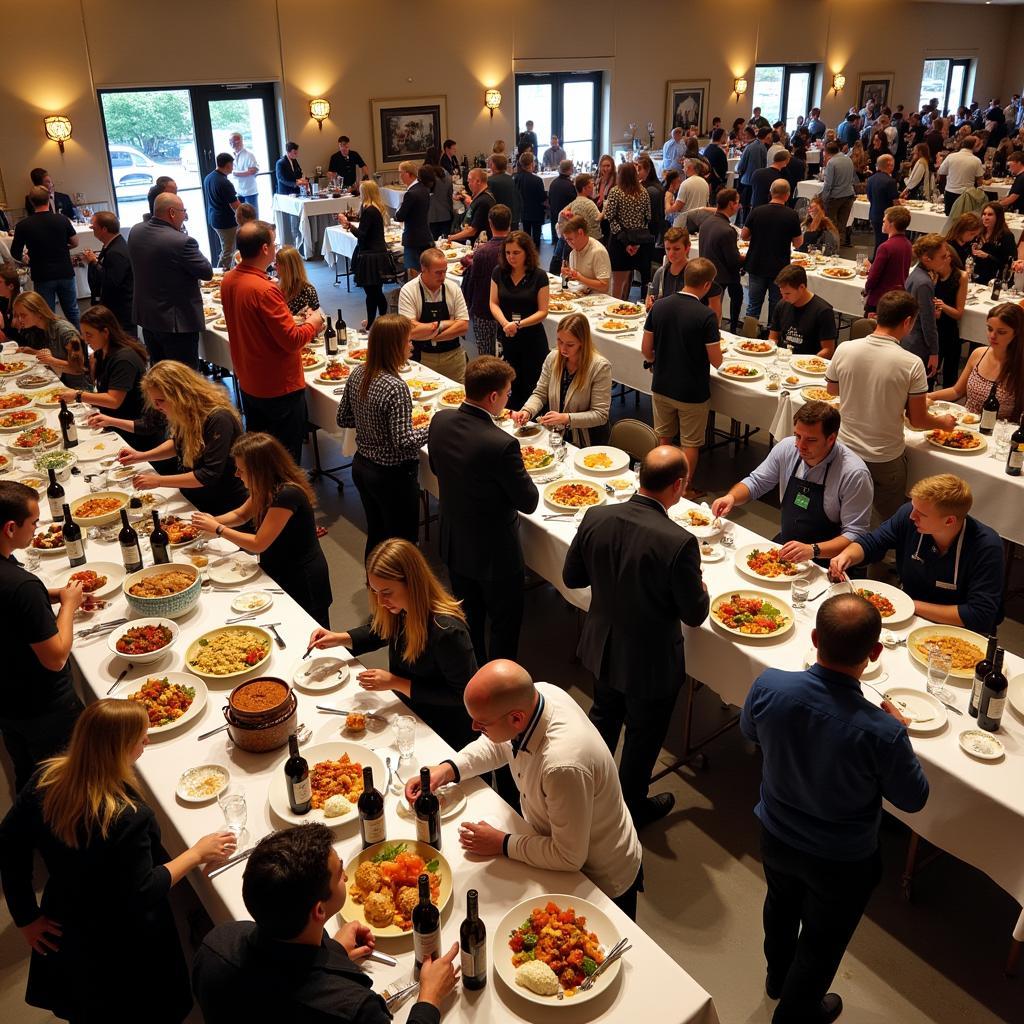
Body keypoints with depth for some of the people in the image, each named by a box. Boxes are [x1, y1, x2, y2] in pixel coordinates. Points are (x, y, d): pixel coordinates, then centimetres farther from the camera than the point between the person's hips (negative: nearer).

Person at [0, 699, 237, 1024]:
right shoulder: (129, 818, -37)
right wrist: (196, 854, -14)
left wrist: (26, 917, 4)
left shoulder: (47, 779, -18)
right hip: (124, 949, -6)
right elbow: (142, 894, -25)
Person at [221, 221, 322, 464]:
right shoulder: (264, 290, -27)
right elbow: (292, 340, -24)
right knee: (288, 455, 7)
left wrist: (295, 321, 11)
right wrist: (313, 323, -5)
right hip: (279, 386, -8)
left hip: (248, 383, 8)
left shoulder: (228, 280, -1)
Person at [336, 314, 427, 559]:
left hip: (361, 466, 8)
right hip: (394, 475, -8)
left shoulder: (357, 374, -3)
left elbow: (343, 419, 9)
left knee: (375, 535, 23)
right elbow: (404, 442, -26)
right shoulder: (395, 388, -26)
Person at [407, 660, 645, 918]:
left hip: (601, 882, -7)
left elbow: (569, 857, -30)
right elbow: (499, 746, 2)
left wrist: (502, 844, -19)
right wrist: (446, 770, -11)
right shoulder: (538, 693, -21)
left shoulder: (563, 766, -44)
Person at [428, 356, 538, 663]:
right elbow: (529, 502, -20)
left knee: (469, 619, 26)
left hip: (454, 544, 7)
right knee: (504, 625, 17)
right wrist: (517, 471, -2)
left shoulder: (440, 421, -12)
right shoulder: (501, 444, -32)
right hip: (494, 554, -7)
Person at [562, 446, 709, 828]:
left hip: (602, 646, 5)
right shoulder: (679, 542, -31)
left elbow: (571, 577, -3)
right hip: (650, 661, -5)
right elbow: (694, 614, -20)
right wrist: (701, 589, 2)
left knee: (604, 715, 31)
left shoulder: (595, 519, -17)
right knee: (643, 736, 21)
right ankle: (631, 808, 44)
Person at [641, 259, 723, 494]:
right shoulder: (706, 316, -21)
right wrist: (718, 348, 7)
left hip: (661, 387, 5)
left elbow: (646, 349, 0)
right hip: (693, 392, -4)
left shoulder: (659, 306, -8)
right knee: (690, 443, 13)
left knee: (662, 438, 22)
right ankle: (686, 490, 26)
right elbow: (716, 361, -16)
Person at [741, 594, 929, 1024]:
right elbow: (913, 798, -17)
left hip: (777, 837, 4)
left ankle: (778, 976, 62)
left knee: (781, 906, 34)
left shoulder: (769, 686, -29)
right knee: (822, 941, 26)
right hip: (841, 860, -3)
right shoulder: (881, 732, -38)